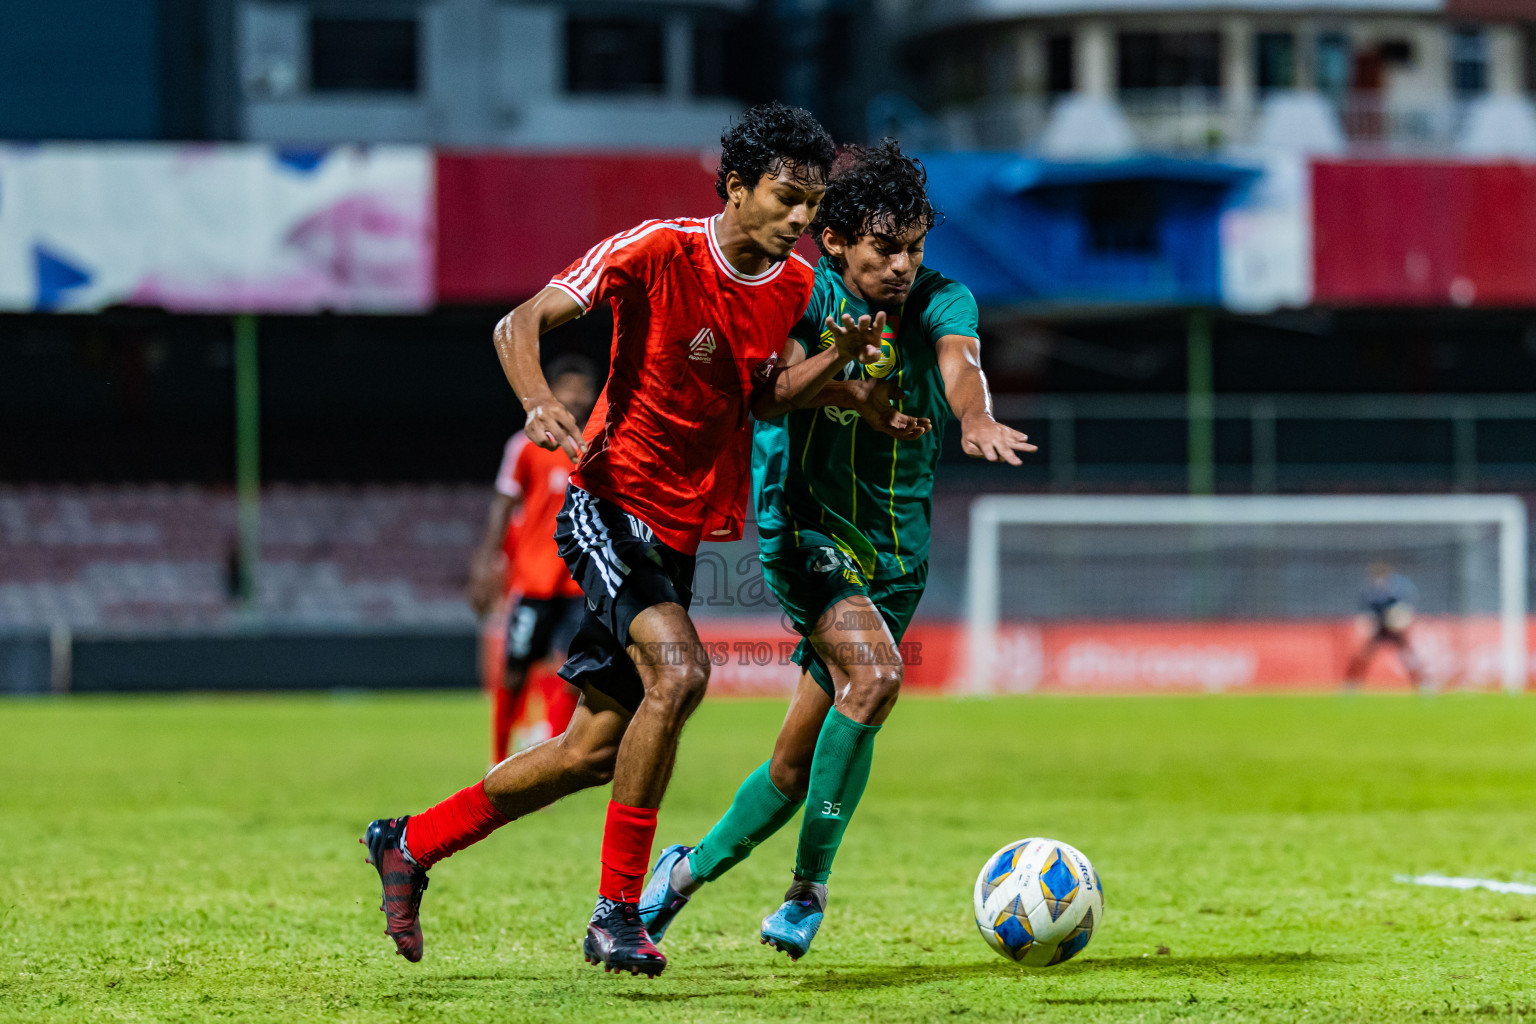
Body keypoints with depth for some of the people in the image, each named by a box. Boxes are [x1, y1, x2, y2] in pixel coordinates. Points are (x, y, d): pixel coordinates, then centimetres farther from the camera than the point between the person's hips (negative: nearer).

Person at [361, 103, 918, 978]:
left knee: (596, 751, 7)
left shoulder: (794, 284, 4)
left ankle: (410, 844, 27)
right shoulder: (659, 250, -15)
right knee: (679, 670, -29)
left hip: (682, 533, 7)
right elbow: (521, 324, -15)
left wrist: (840, 363, -1)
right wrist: (540, 404, -34)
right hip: (611, 505, -7)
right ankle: (618, 913, -20)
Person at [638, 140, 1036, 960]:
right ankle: (809, 886, -16)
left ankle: (690, 871, 27)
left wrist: (975, 415, -48)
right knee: (874, 674, -28)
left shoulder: (941, 300, -5)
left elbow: (958, 359, -25)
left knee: (799, 761, 4)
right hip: (808, 529, -3)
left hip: (897, 552, 3)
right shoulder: (805, 299, -8)